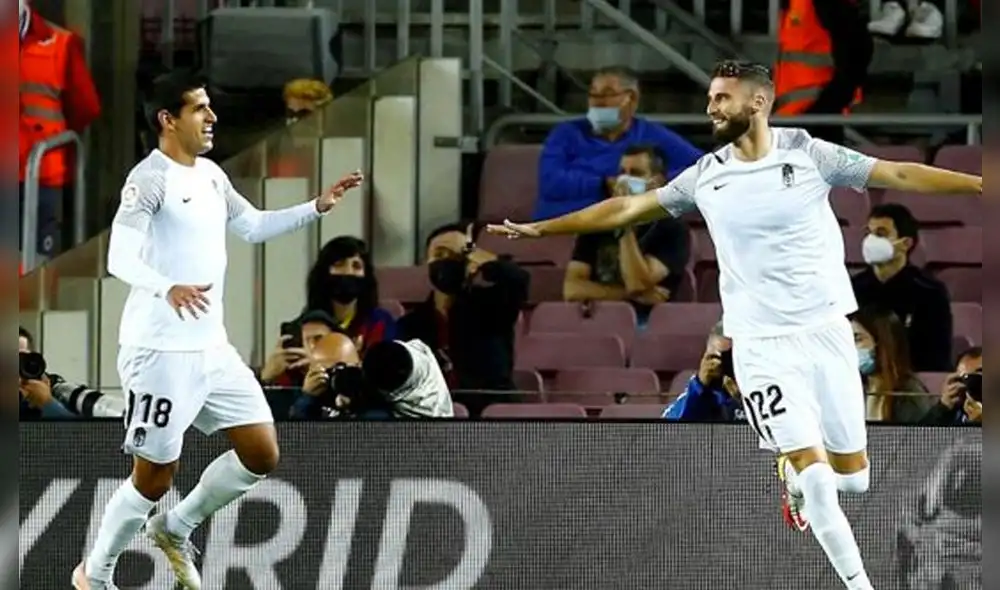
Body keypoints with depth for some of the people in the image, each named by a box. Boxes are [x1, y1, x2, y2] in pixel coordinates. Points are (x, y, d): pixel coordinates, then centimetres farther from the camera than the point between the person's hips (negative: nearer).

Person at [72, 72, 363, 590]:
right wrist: (168, 289, -43)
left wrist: (317, 208, 16)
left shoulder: (210, 175, 11)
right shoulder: (150, 178, -15)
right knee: (154, 478, -1)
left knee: (262, 455, 8)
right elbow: (120, 259, -25)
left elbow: (253, 226, 26)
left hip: (212, 348, 8)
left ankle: (175, 529, 26)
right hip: (162, 351, -8)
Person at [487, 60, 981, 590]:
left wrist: (982, 183, -12)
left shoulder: (806, 153, -4)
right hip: (761, 344, 0)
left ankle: (794, 472, 38)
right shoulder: (706, 177, 3)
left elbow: (901, 175, -6)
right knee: (816, 478, -13)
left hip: (826, 331, 0)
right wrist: (539, 229, 13)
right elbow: (627, 208, 12)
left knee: (852, 477, 6)